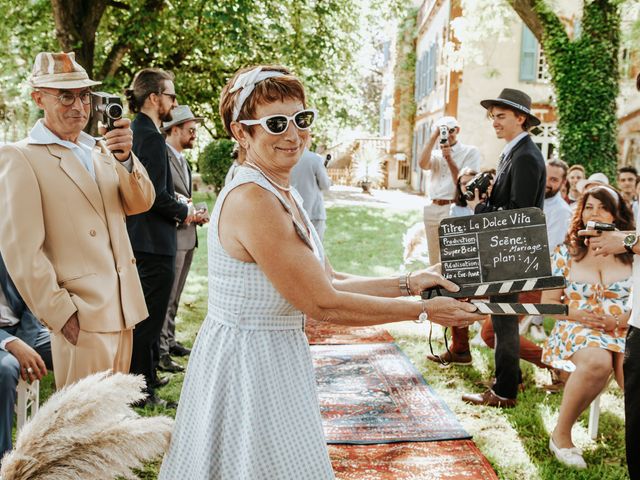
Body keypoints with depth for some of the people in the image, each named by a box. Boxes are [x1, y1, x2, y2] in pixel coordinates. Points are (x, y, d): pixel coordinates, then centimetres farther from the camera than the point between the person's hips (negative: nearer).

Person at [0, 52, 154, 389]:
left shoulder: (100, 148, 13)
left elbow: (140, 204, 2)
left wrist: (125, 158, -16)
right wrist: (61, 314, -15)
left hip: (123, 310, 7)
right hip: (81, 318, -6)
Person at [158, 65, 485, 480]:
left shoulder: (284, 194, 7)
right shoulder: (253, 200, -23)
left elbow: (327, 280, 8)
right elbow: (324, 304, -21)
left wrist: (408, 283, 1)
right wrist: (424, 310, -14)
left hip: (277, 358, 9)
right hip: (249, 364, -9)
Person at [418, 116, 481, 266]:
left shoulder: (471, 151, 2)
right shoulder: (436, 154, 16)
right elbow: (422, 164, -7)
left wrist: (449, 158, -12)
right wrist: (434, 137, -7)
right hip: (433, 210, 5)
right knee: (435, 261, 11)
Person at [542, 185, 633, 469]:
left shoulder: (631, 253, 10)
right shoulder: (566, 252, 9)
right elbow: (547, 302, 7)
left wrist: (624, 318, -14)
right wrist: (576, 313, -12)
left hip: (626, 331, 1)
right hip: (577, 329, -1)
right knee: (598, 362, -37)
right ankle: (561, 435, -18)